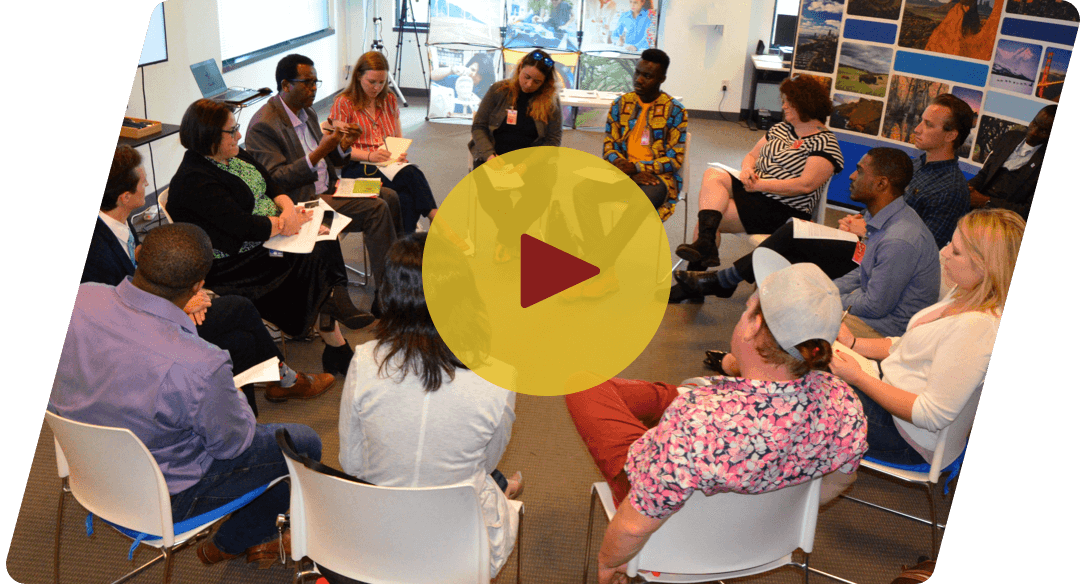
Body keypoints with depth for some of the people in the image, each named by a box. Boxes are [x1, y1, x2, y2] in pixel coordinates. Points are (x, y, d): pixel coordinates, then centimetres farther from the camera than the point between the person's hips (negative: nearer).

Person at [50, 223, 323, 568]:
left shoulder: (78, 301, -22)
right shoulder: (198, 366, -39)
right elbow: (232, 443, -18)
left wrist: (178, 319, -1)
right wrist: (233, 395, 1)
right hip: (163, 501, -7)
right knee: (304, 443, 8)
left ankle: (249, 538, 42)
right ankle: (228, 545, 32)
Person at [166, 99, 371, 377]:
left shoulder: (235, 155, 10)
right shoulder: (194, 181, -19)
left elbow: (273, 185, 9)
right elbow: (242, 227, -26)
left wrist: (289, 210, -13)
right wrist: (286, 223, -15)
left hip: (269, 237, 9)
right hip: (236, 263, -8)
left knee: (324, 242, -15)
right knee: (311, 261, -23)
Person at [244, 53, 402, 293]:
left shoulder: (307, 111, 12)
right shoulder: (262, 125, -15)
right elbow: (276, 179, -21)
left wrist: (343, 146, -4)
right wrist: (319, 152, -26)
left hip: (326, 189, 9)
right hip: (302, 202, -9)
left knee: (389, 197, -1)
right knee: (376, 209, -19)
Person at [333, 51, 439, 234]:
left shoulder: (389, 100, 21)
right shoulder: (343, 104, 4)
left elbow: (399, 136, 25)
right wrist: (369, 156, -19)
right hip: (358, 167, -5)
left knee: (408, 198, -33)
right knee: (412, 175, -35)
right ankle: (435, 217, -35)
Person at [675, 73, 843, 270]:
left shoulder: (825, 143, -8)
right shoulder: (780, 129, 16)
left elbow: (806, 185, -18)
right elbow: (751, 156, 21)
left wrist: (760, 184, -19)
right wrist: (747, 169, -5)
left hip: (782, 210, -7)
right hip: (755, 191, 7)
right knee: (712, 175, -23)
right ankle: (705, 244, -34)